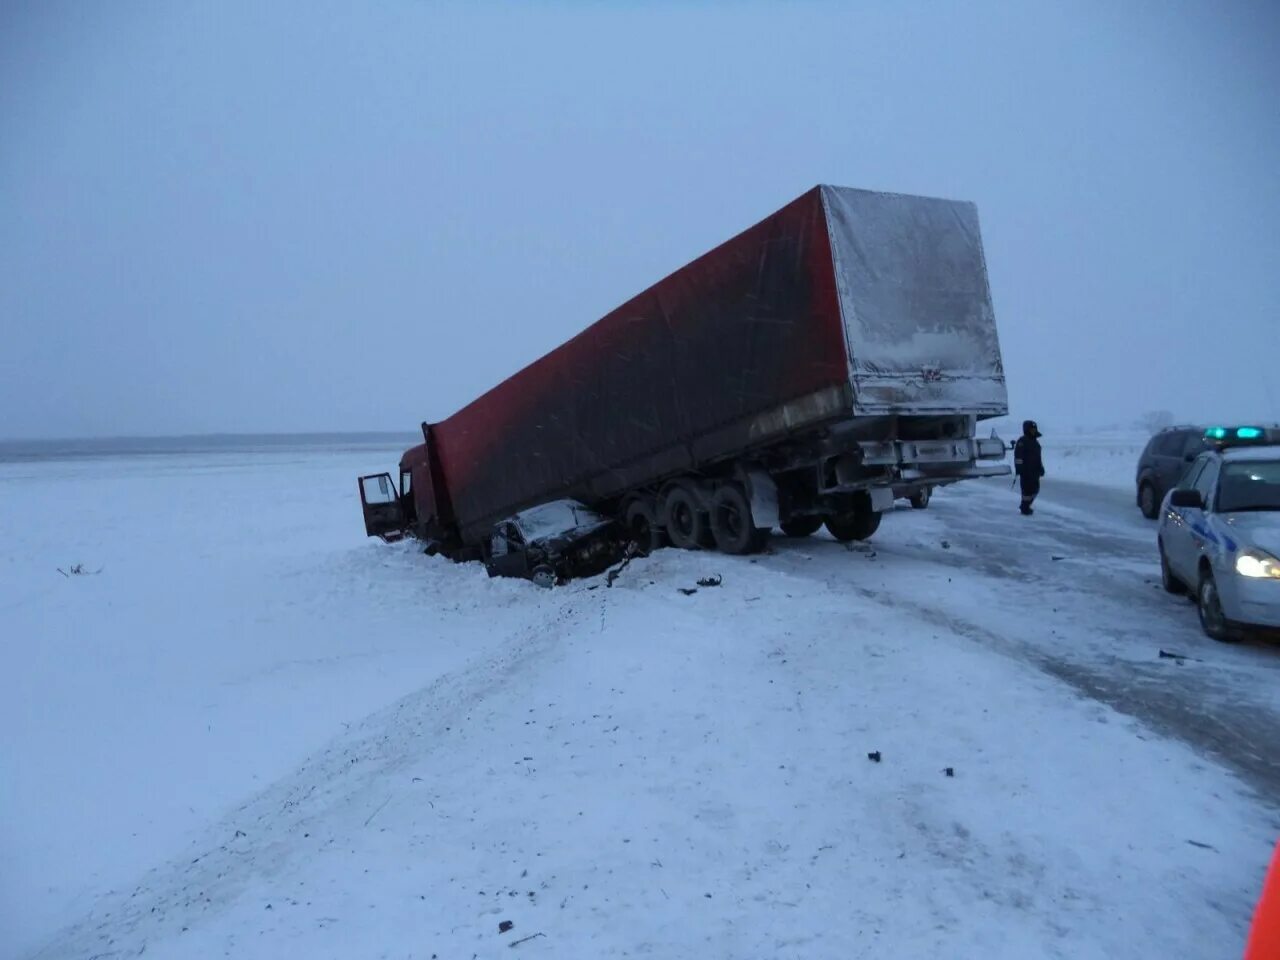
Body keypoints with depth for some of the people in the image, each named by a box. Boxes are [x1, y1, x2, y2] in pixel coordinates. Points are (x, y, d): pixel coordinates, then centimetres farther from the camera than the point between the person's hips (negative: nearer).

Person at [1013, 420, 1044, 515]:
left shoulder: (1035, 441, 16)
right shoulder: (1022, 441, -12)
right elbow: (1018, 456, -18)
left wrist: (1041, 468, 22)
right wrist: (1019, 470, -23)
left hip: (1035, 471, 9)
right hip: (1026, 471, -9)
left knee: (1035, 489, 13)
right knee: (1028, 489, -6)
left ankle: (1025, 506, 28)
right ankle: (1025, 509, 5)